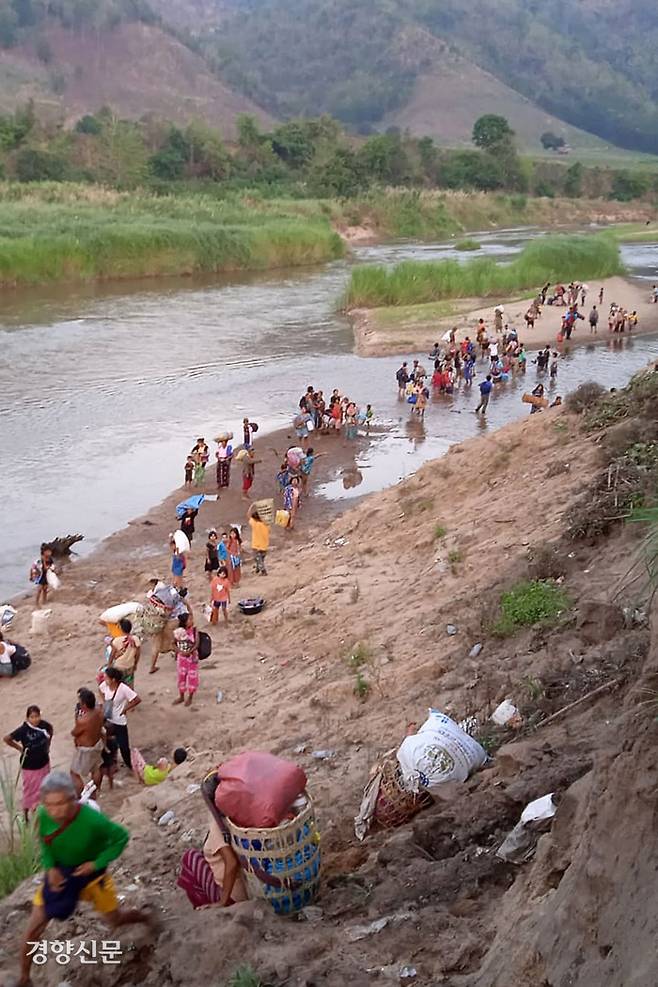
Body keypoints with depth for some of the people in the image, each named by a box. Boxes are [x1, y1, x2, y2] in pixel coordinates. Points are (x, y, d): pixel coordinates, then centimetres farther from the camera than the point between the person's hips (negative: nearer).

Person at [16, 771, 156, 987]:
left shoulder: (92, 819, -38)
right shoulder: (43, 815, -26)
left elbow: (121, 837, -20)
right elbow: (44, 843, -3)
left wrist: (97, 864, -23)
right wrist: (50, 868, -18)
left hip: (91, 875, -2)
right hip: (59, 874, 3)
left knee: (115, 920, 17)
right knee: (33, 929, -1)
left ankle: (144, 915, 52)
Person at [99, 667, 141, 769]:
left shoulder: (123, 689, -28)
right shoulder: (105, 685, -11)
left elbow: (137, 700, -24)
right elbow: (100, 689, 14)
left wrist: (125, 709, -16)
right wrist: (104, 701, 2)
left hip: (119, 722, -5)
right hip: (107, 719, 5)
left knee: (123, 745, 6)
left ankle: (129, 764, 29)